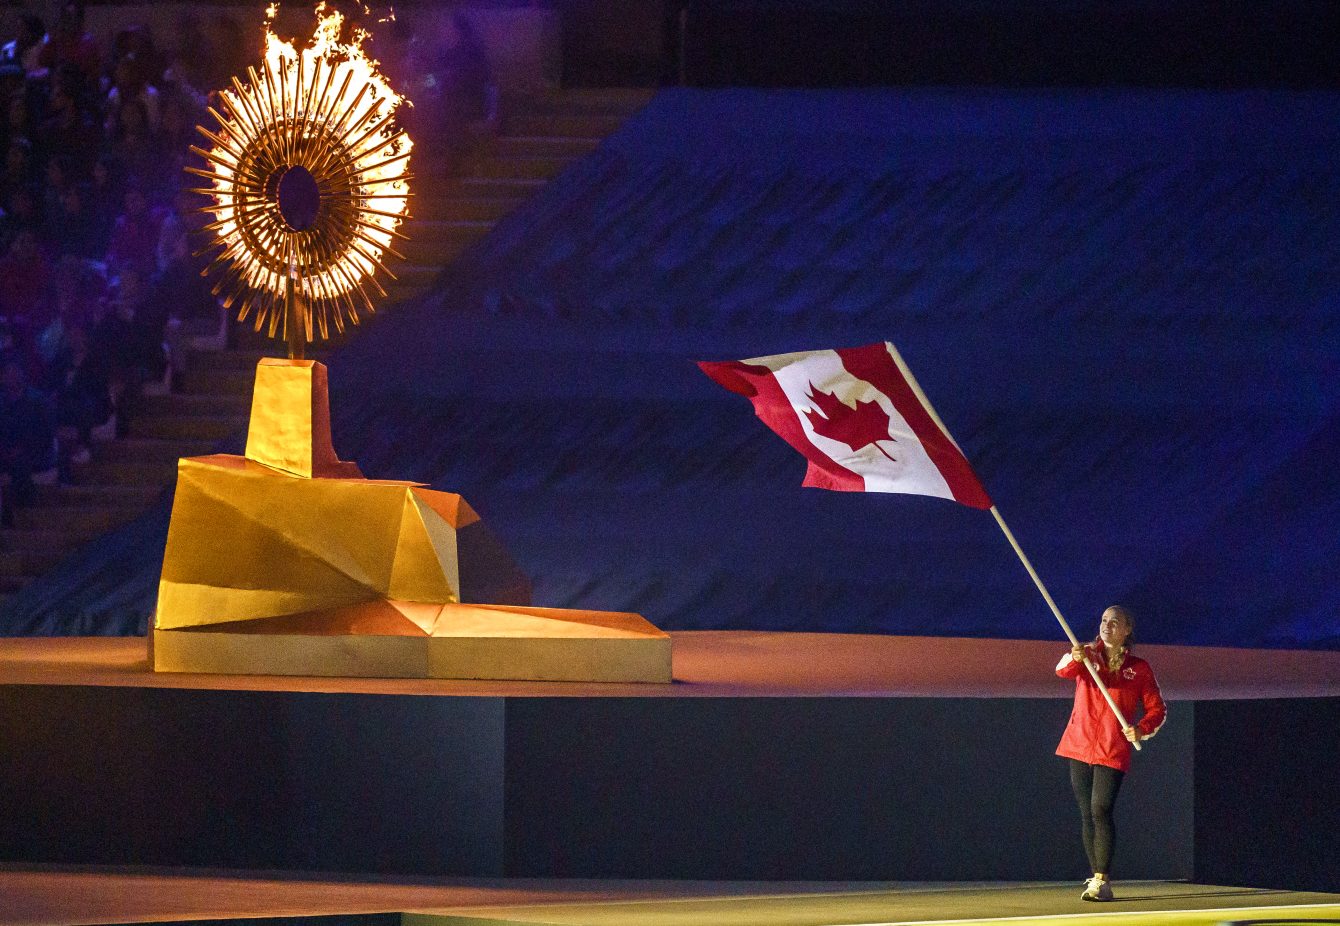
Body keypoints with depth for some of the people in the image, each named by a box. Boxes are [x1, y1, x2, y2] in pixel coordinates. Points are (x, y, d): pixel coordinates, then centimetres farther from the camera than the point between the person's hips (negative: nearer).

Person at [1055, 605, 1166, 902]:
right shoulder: (1087, 656, 7)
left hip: (1113, 752, -3)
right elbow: (1063, 670, -15)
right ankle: (1095, 876, 13)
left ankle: (1101, 880, -13)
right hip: (1079, 746, 3)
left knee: (1100, 811, -15)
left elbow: (1157, 709, 8)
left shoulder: (1139, 668, 3)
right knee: (1087, 814, 5)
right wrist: (1075, 659, -38)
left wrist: (1142, 730, -12)